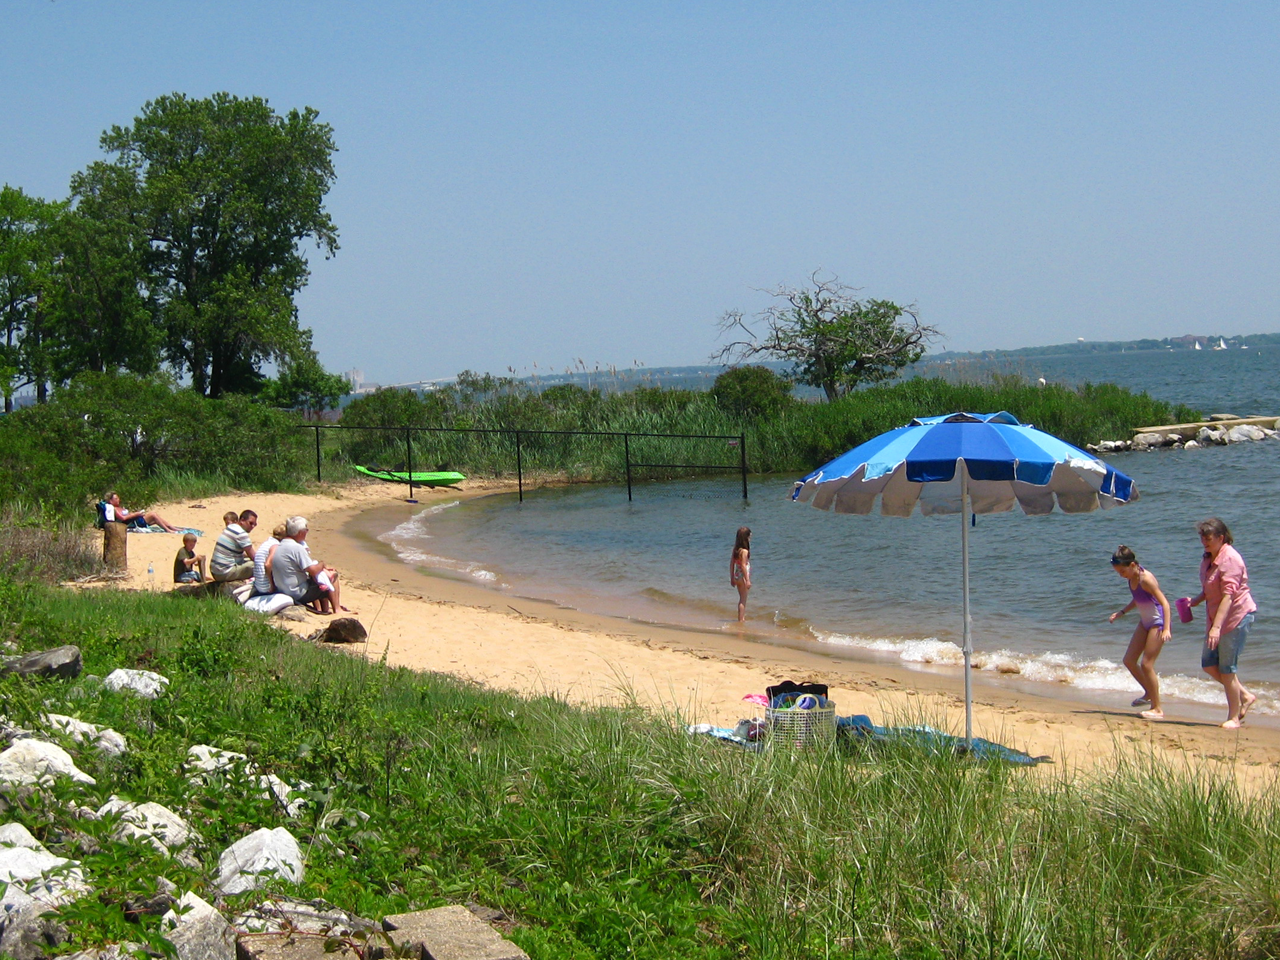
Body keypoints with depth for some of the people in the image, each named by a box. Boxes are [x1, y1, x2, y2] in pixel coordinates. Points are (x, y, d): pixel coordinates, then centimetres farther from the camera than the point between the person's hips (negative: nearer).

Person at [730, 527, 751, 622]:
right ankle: (741, 620, 4)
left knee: (742, 599, 21)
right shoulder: (744, 551, -19)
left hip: (736, 576, 8)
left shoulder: (735, 549, 4)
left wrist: (732, 578, 16)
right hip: (743, 577, -8)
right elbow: (743, 566, -22)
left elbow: (732, 563, 9)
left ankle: (742, 618, 30)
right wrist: (747, 580, -19)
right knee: (743, 600, 1)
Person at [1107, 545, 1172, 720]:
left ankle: (1157, 709, 0)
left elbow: (1164, 603, -27)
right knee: (1129, 660, 10)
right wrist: (1121, 612, 12)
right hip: (1145, 622, 9)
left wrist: (1166, 629, -35)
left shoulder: (1145, 579, -24)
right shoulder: (1132, 577, 1)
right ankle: (1149, 694, 29)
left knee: (1146, 664, -10)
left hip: (1158, 622, -9)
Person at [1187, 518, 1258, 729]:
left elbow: (1228, 595, -27)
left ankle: (1234, 718, 7)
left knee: (1227, 668, -4)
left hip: (1237, 615, -9)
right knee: (1209, 664, 7)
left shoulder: (1230, 559, -20)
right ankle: (1245, 695, 22)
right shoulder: (1208, 558, 9)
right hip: (1216, 617, 9)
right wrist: (1196, 600, 3)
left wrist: (1216, 627, -34)